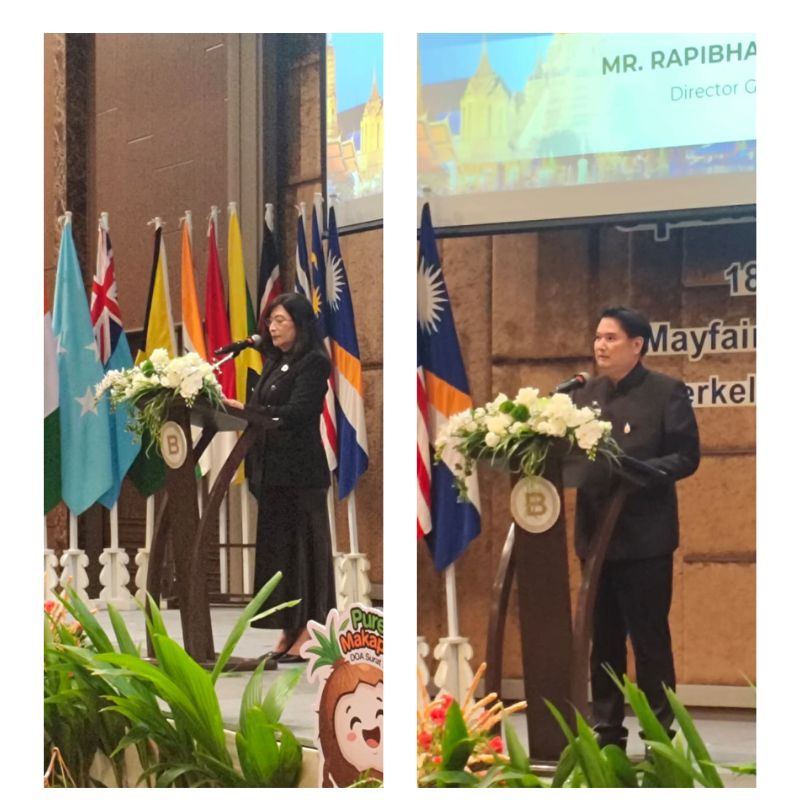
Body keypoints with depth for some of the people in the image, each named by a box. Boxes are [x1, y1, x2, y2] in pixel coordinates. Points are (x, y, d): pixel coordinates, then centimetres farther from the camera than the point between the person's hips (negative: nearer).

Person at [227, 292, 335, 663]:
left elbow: (296, 413, -19)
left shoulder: (313, 363, -9)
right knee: (277, 546, 8)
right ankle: (288, 631, 12)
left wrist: (246, 410, -24)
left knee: (303, 544, -4)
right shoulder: (275, 363, 16)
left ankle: (308, 634, -1)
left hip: (300, 470, -8)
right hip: (272, 468, 8)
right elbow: (262, 409, 15)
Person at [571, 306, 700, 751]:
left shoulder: (667, 392, -5)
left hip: (644, 537, -5)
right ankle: (607, 733, 18)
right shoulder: (585, 395, 10)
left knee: (650, 638, 0)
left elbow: (686, 457, -11)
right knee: (603, 639, 10)